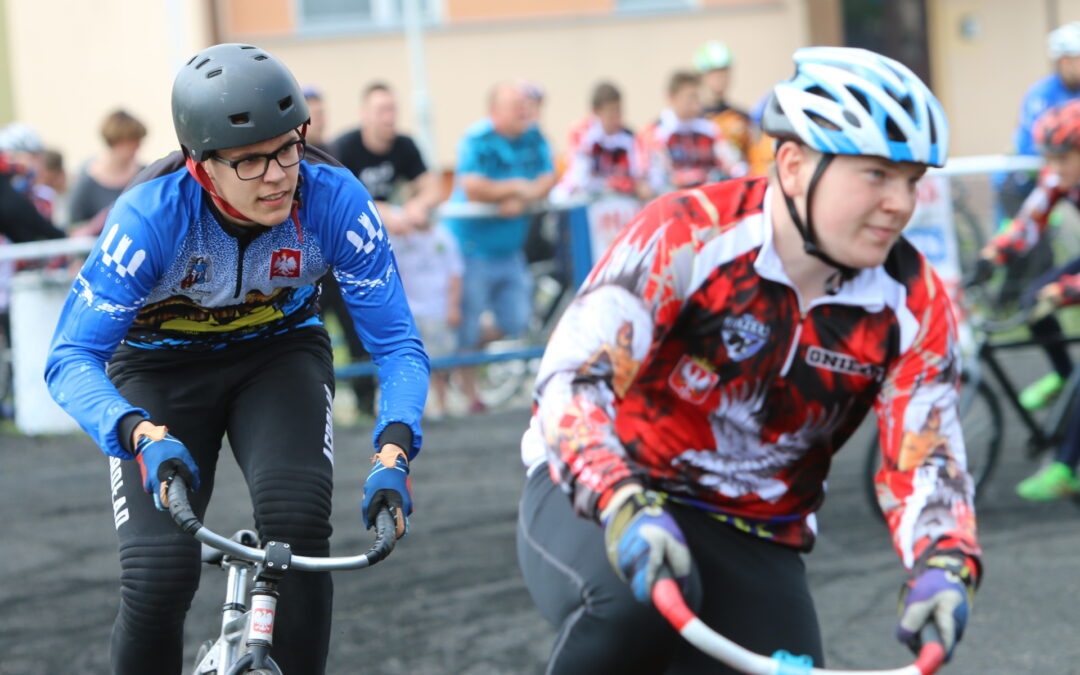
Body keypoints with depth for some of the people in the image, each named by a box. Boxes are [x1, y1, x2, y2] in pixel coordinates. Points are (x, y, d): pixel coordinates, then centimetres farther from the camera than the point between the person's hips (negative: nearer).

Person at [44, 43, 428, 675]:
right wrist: (143, 436, -51)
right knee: (159, 578, -19)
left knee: (296, 519, -28)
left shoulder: (336, 201, -27)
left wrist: (393, 454, -38)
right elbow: (71, 360, -32)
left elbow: (397, 342, -21)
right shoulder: (150, 217, -32)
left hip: (280, 355, 1)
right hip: (161, 368, -1)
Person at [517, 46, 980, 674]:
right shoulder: (685, 237, -21)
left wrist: (947, 563, -34)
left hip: (752, 545, 5)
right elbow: (572, 379, -29)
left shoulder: (915, 306, -8)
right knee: (636, 599, -38)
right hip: (595, 504, -4)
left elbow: (924, 459, -10)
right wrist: (624, 509, -47)